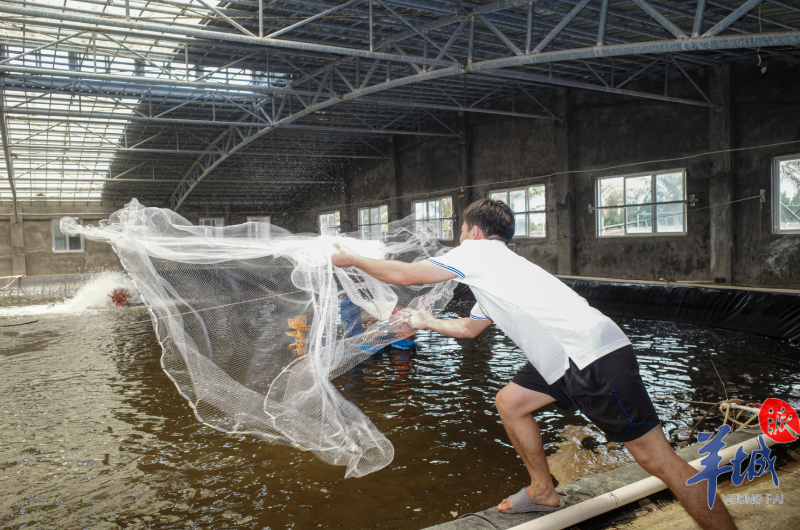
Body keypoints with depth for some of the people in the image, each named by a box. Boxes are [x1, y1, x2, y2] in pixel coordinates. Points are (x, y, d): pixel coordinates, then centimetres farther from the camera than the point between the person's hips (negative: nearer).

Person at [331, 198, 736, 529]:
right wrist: (426, 322, 49)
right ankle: (543, 492, 32)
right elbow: (468, 328, 38)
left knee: (657, 458, -8)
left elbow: (403, 275, 1)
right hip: (568, 359, 10)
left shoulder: (477, 251, -1)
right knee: (510, 402, 18)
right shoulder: (493, 272, 25)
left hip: (596, 357, -10)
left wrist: (351, 259, 15)